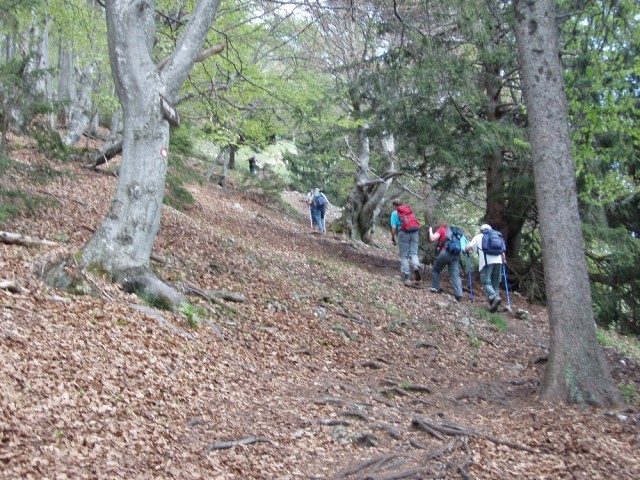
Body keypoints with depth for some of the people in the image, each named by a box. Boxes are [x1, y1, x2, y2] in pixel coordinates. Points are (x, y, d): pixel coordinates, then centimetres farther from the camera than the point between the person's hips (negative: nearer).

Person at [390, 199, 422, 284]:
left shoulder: (395, 213, 9)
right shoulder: (409, 210, 22)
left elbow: (394, 227, -3)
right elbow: (416, 223, 18)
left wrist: (393, 239, 5)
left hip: (404, 233, -3)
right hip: (415, 232, 3)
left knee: (404, 256, 4)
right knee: (413, 253, 7)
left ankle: (406, 277, -1)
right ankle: (416, 267, -24)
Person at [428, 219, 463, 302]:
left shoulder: (440, 230, 9)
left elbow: (432, 239, -5)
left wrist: (430, 231, 13)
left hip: (446, 252, -5)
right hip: (456, 254, 5)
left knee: (435, 270, 16)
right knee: (455, 274, -3)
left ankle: (435, 288, 13)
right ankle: (459, 295, -15)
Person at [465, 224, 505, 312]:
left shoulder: (478, 237, 19)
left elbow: (468, 248, 7)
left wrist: (466, 252, 29)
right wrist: (504, 260, 37)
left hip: (486, 262, -4)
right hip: (498, 261, 4)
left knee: (486, 282, -5)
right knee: (495, 283, 10)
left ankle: (494, 297, -30)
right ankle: (494, 304, 2)